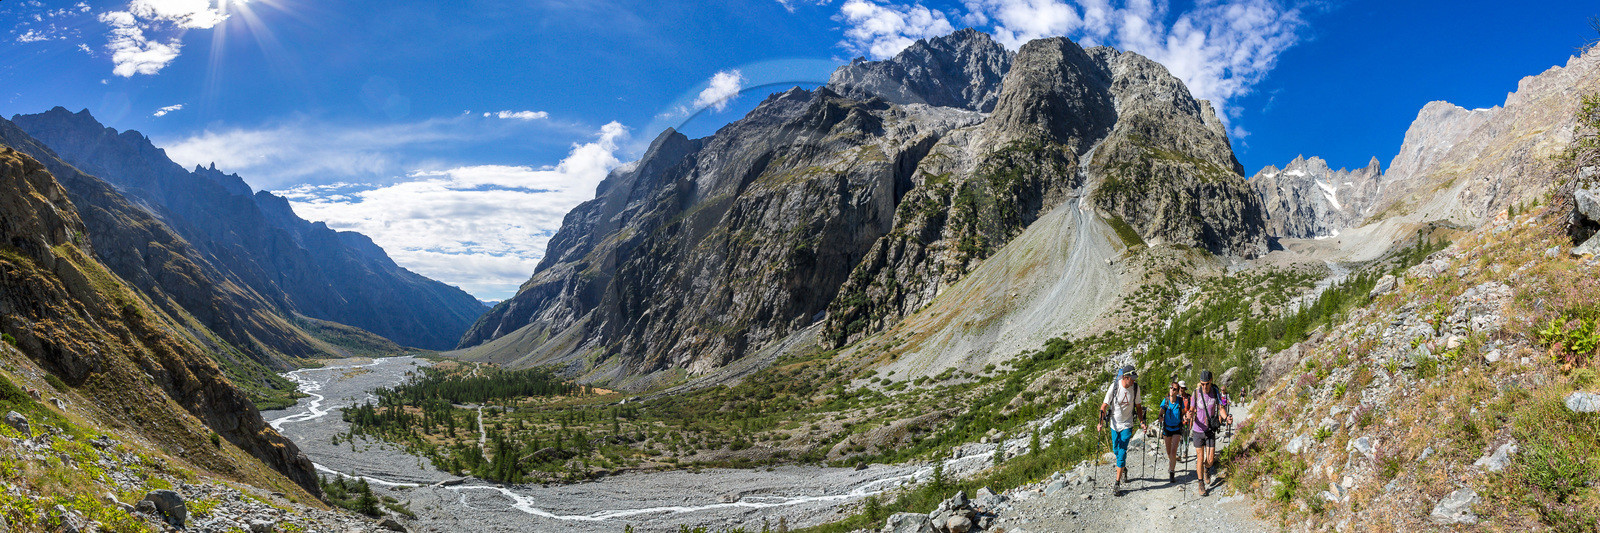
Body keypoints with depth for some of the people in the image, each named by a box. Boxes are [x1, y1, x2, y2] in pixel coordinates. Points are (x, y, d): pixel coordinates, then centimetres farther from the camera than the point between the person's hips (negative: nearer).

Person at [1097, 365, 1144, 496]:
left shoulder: (1135, 387, -9)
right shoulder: (1114, 386, -15)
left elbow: (1138, 406, 6)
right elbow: (1104, 405, -10)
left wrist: (1141, 422, -3)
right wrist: (1101, 422, -18)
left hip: (1127, 425, -1)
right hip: (1115, 424, 1)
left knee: (1122, 453, -8)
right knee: (1116, 450, 15)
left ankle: (1117, 483, -5)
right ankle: (1123, 468, 45)